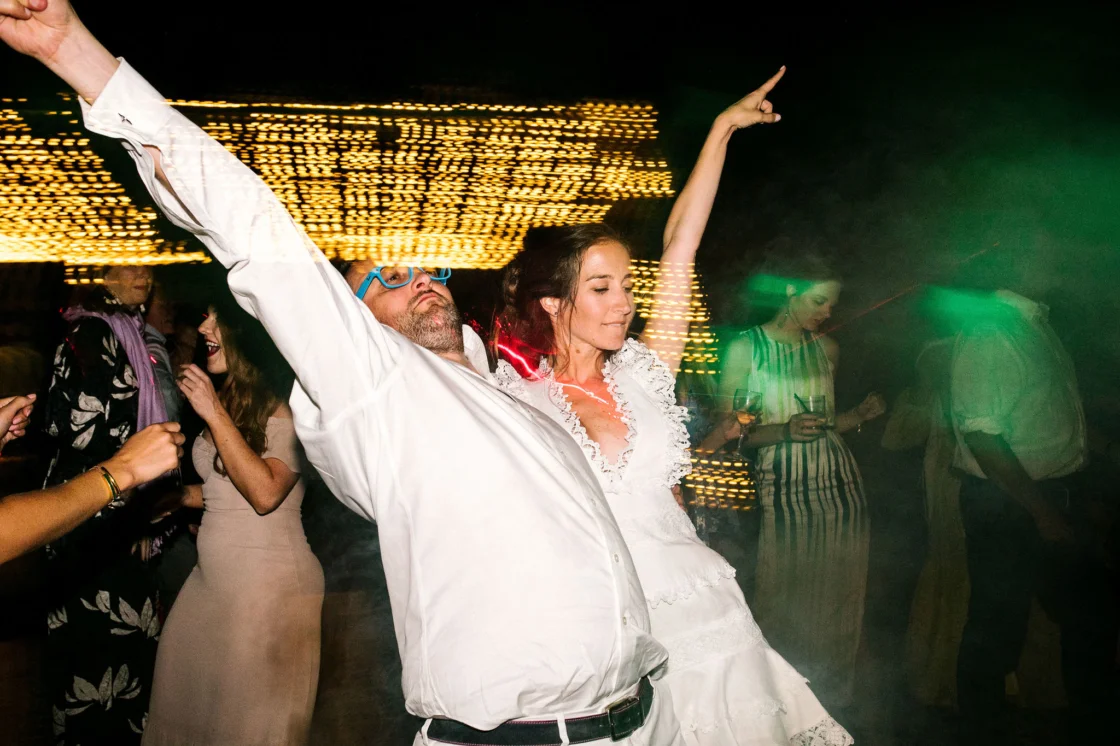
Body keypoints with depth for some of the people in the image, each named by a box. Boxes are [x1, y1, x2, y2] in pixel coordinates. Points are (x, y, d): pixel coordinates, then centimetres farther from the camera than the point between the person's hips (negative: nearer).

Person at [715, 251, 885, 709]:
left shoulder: (826, 349, 14)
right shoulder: (745, 348, -1)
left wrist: (859, 416, 3)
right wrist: (784, 431, -18)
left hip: (838, 481, 5)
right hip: (782, 488, -4)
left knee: (837, 598, 5)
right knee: (785, 604, -3)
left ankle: (832, 700, 19)